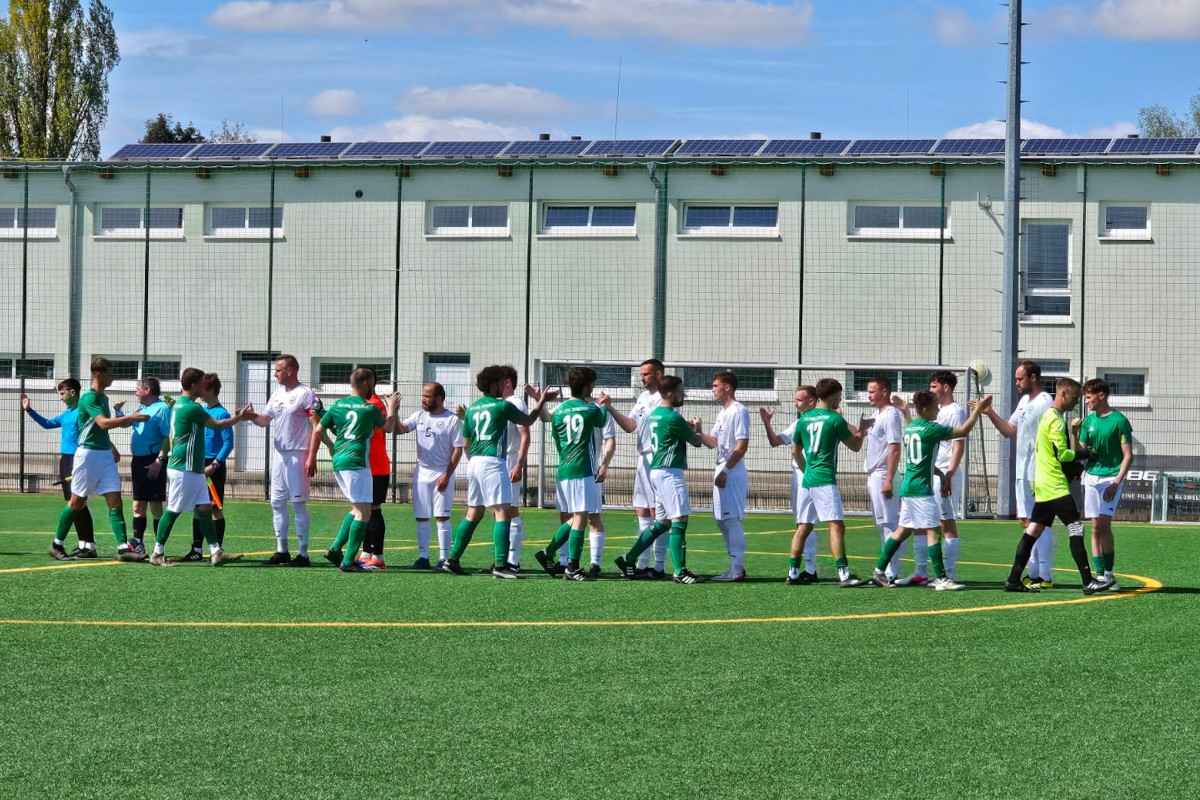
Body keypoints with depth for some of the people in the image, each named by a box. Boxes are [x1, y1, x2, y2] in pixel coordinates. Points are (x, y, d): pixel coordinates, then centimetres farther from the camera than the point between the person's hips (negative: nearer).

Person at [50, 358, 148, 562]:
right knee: (77, 502, 1)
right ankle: (57, 544, 15)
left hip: (105, 454, 8)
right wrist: (130, 418, -28)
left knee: (115, 500, -3)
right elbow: (103, 423, -26)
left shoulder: (103, 398, 13)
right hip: (88, 453, -7)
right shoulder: (88, 398, -14)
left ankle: (123, 547, -8)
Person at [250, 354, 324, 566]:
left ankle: (303, 554, -2)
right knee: (277, 502, 10)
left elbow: (317, 426, -12)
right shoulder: (277, 394, 15)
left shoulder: (305, 394, -9)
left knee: (298, 504, -6)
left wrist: (311, 458, -18)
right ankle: (282, 550, 17)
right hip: (278, 453, 8)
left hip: (297, 454, -8)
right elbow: (264, 420, 17)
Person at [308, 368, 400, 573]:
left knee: (357, 508, 19)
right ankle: (348, 561, -11)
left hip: (338, 463, 7)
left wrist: (311, 457, 22)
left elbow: (318, 431, 13)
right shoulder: (370, 409, -5)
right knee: (363, 512, -5)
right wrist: (391, 408, 31)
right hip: (356, 462, -7)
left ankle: (336, 549, 10)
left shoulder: (338, 406, 9)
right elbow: (388, 427, 14)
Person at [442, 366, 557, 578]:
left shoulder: (473, 408, 15)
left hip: (474, 463, 8)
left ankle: (452, 560, 15)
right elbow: (527, 420, 11)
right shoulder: (502, 406, -4)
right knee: (503, 512, -8)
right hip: (493, 462, -8)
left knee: (473, 514, 15)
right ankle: (501, 564, -15)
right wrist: (541, 401, 23)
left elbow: (465, 443, 19)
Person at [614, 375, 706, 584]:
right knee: (680, 520, -8)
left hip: (656, 471, 10)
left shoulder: (654, 414, 13)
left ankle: (628, 559, 16)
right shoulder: (673, 418, -15)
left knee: (663, 521, 15)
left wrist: (687, 426, 20)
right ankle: (680, 571, -10)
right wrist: (697, 428, 18)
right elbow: (696, 441, -6)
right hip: (670, 472, -10)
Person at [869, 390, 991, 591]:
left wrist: (939, 473, 22)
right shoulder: (929, 429, -13)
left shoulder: (910, 428, 12)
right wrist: (977, 410, -4)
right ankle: (941, 578, -9)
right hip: (921, 489, -9)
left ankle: (879, 571, 17)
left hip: (908, 487, 9)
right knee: (933, 531, -7)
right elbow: (963, 431, -12)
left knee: (903, 530, 14)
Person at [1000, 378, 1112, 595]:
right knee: (1075, 528, -9)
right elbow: (1062, 454, -18)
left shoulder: (1048, 416, 18)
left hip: (1043, 486, 10)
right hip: (1056, 486, -10)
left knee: (1033, 531, 8)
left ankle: (1013, 580, 7)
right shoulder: (1056, 420, -14)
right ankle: (1088, 582, -10)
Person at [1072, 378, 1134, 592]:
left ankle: (1109, 574, -7)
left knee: (1104, 524, -14)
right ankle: (1099, 575, 8)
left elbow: (1128, 456, -8)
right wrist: (1074, 433, -5)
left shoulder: (1119, 420, -7)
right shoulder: (1088, 421, 10)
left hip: (1111, 476, -6)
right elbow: (1081, 453, 12)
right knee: (1095, 527, 4)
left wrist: (1116, 482, -16)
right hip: (1091, 476, 6)